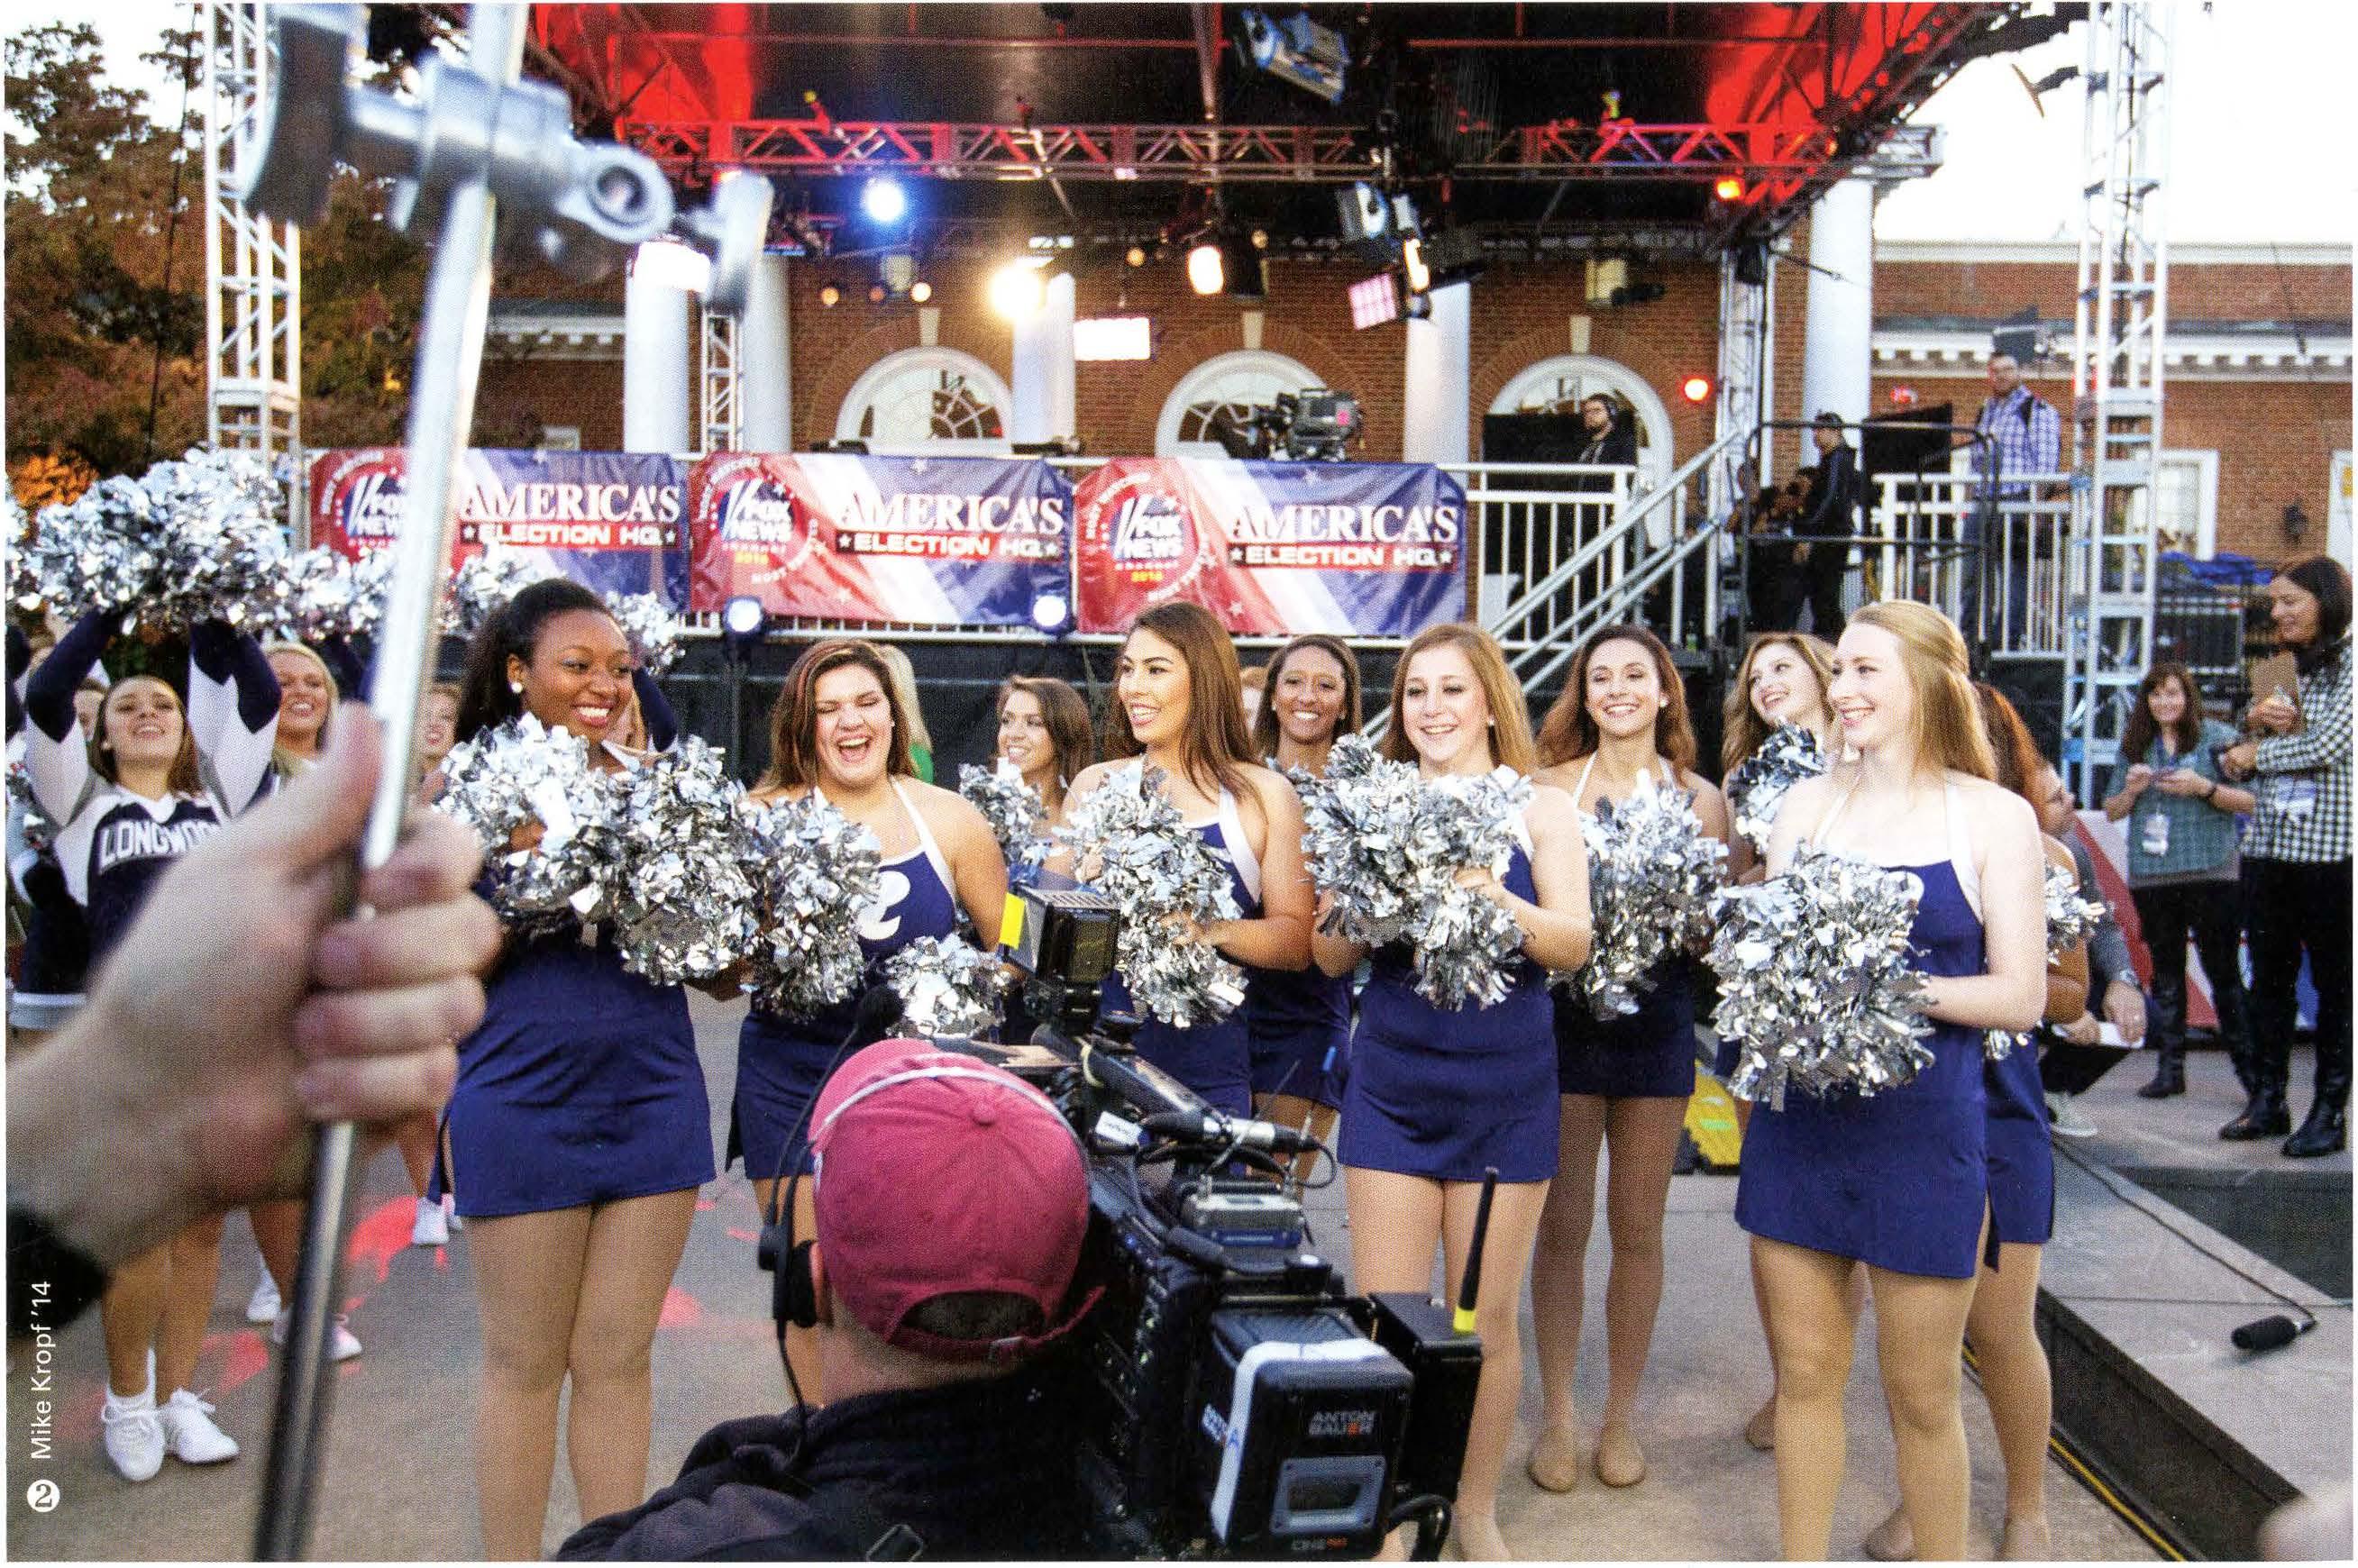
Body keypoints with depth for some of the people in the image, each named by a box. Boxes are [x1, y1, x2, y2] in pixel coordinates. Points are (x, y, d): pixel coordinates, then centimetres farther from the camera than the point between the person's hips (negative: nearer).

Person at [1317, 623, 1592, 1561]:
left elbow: (1573, 944, -7)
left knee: (1488, 1320, 7)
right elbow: (1330, 957, 5)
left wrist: (1488, 894, -24)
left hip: (1504, 1088, -1)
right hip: (1390, 1084, 1)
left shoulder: (1539, 807, 3)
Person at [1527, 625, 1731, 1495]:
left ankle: (1622, 1416, 25)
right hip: (1564, 1018, -1)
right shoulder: (1548, 787, 0)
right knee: (1561, 1226, 5)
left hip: (1657, 1023, 1)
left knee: (1638, 1229, 10)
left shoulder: (1700, 798, 4)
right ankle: (1557, 1415, 20)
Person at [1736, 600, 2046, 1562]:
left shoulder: (1995, 817, -2)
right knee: (1804, 1369, 12)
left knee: (1920, 1392, 8)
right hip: (1798, 1114, 3)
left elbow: (2020, 996, -5)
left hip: (1925, 1123, -3)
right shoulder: (1808, 803, 7)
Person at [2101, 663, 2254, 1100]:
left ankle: (2249, 1067, 5)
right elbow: (2112, 811, 16)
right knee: (2165, 973, 8)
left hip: (2211, 872, -4)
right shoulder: (2135, 746, 12)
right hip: (2150, 875, 4)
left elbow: (2249, 801, -2)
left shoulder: (2217, 738, 1)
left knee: (2224, 970, -3)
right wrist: (2132, 789, -3)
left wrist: (2204, 788, -16)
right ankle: (2170, 1067, 13)